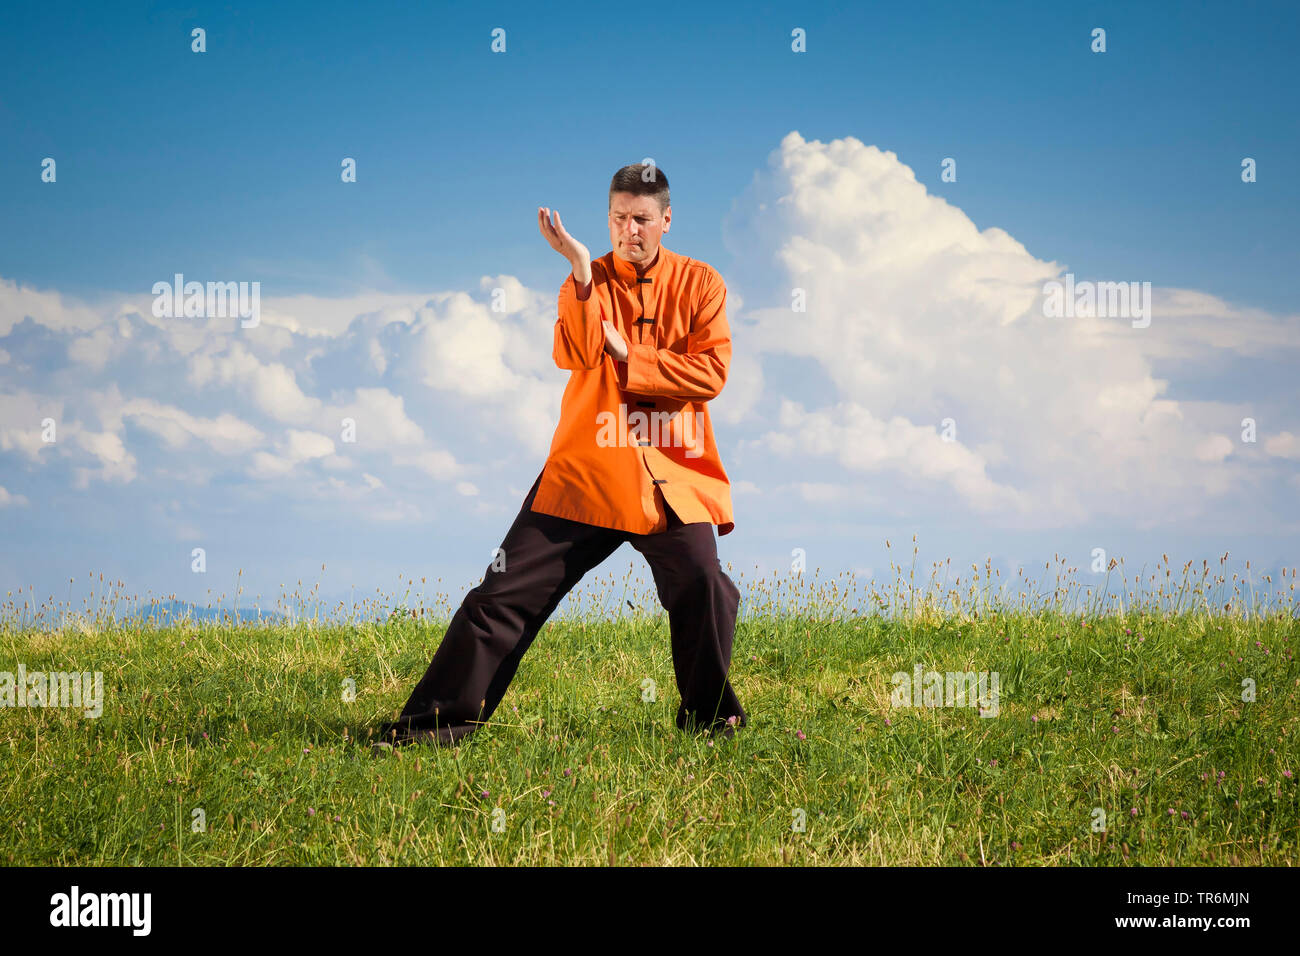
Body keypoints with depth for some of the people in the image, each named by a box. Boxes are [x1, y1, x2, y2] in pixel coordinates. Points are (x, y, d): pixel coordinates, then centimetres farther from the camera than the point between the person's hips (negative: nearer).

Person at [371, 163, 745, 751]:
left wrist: (629, 356, -10)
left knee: (703, 589, -17)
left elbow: (711, 372, -6)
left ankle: (710, 715, 6)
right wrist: (583, 275, -23)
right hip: (583, 475, 1)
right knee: (506, 593, -3)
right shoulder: (587, 281, 6)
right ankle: (440, 719, 3)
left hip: (672, 477, -1)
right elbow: (574, 355, -13)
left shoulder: (699, 284, 6)